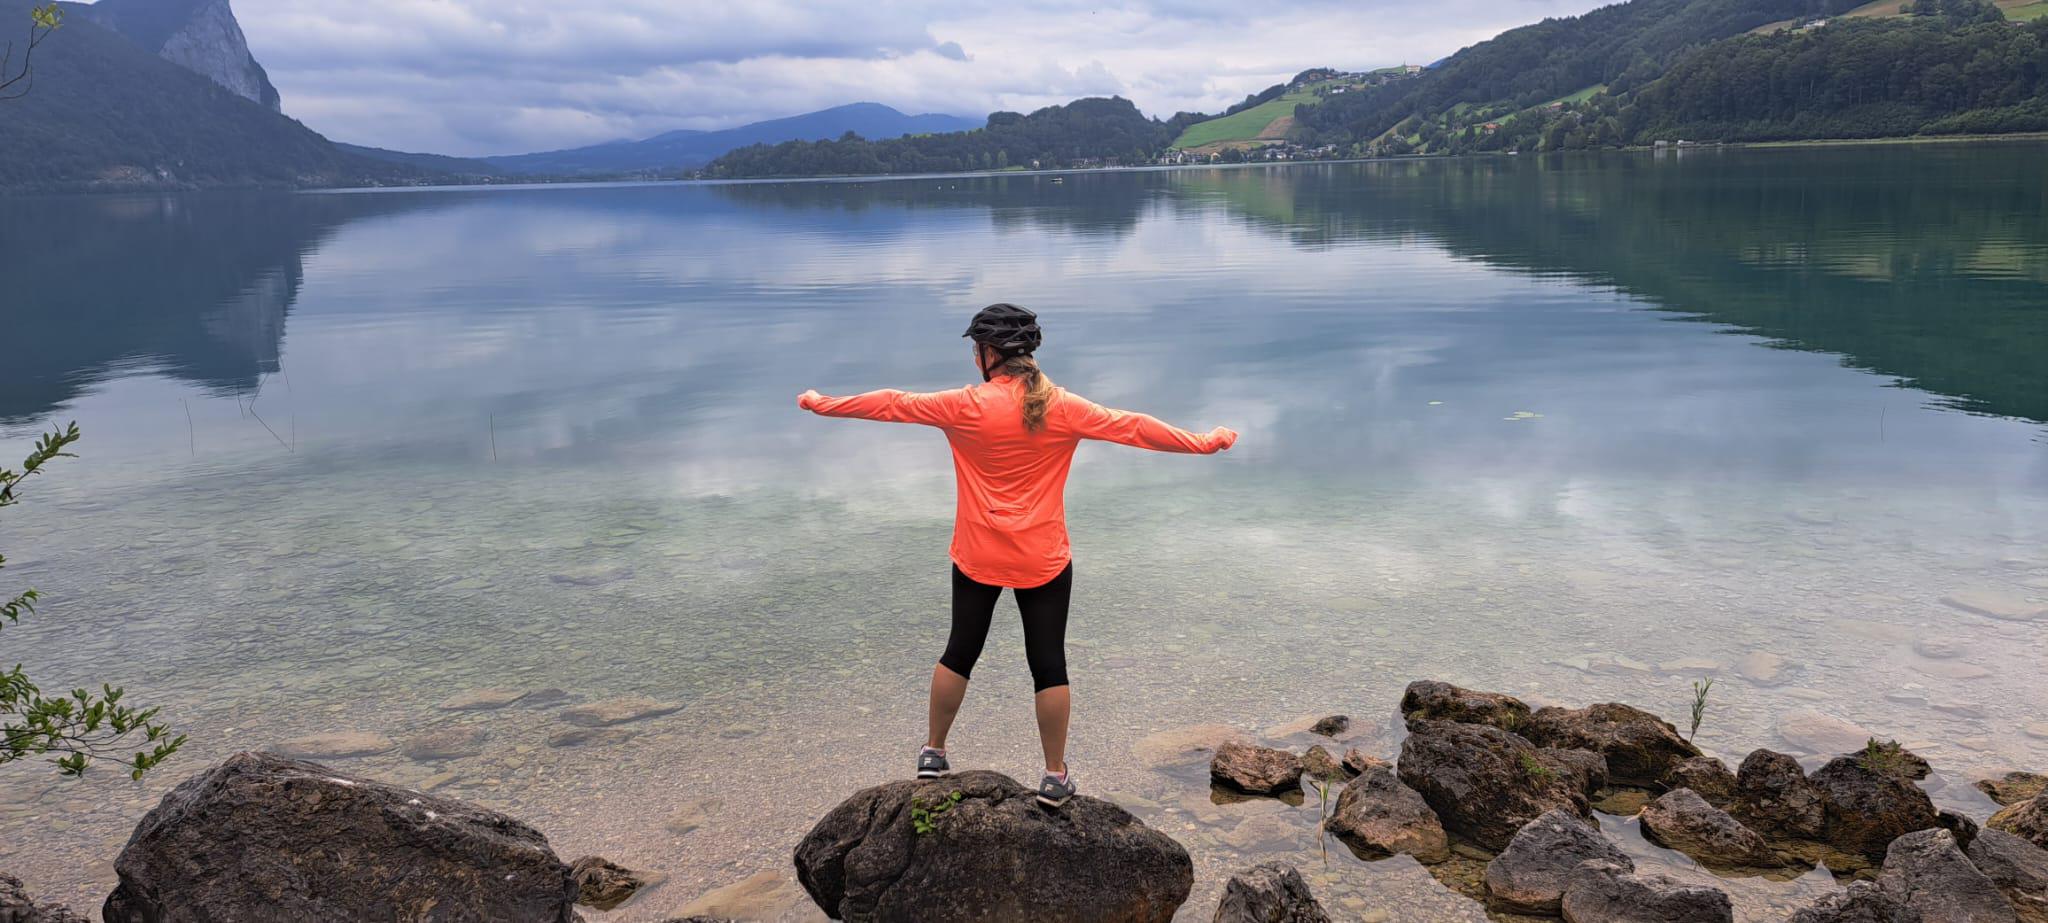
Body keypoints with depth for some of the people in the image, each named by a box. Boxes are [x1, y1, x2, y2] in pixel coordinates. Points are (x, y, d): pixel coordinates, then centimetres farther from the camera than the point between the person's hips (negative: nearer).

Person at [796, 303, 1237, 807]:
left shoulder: (966, 406, -10)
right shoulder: (1064, 408, -8)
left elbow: (892, 404, -1)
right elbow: (1133, 426, -3)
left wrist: (823, 405, 12)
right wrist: (1205, 443, 8)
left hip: (978, 557, 0)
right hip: (1044, 560, 0)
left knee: (960, 652, 16)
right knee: (1048, 663, 8)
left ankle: (933, 753, 30)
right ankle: (1055, 776, 16)